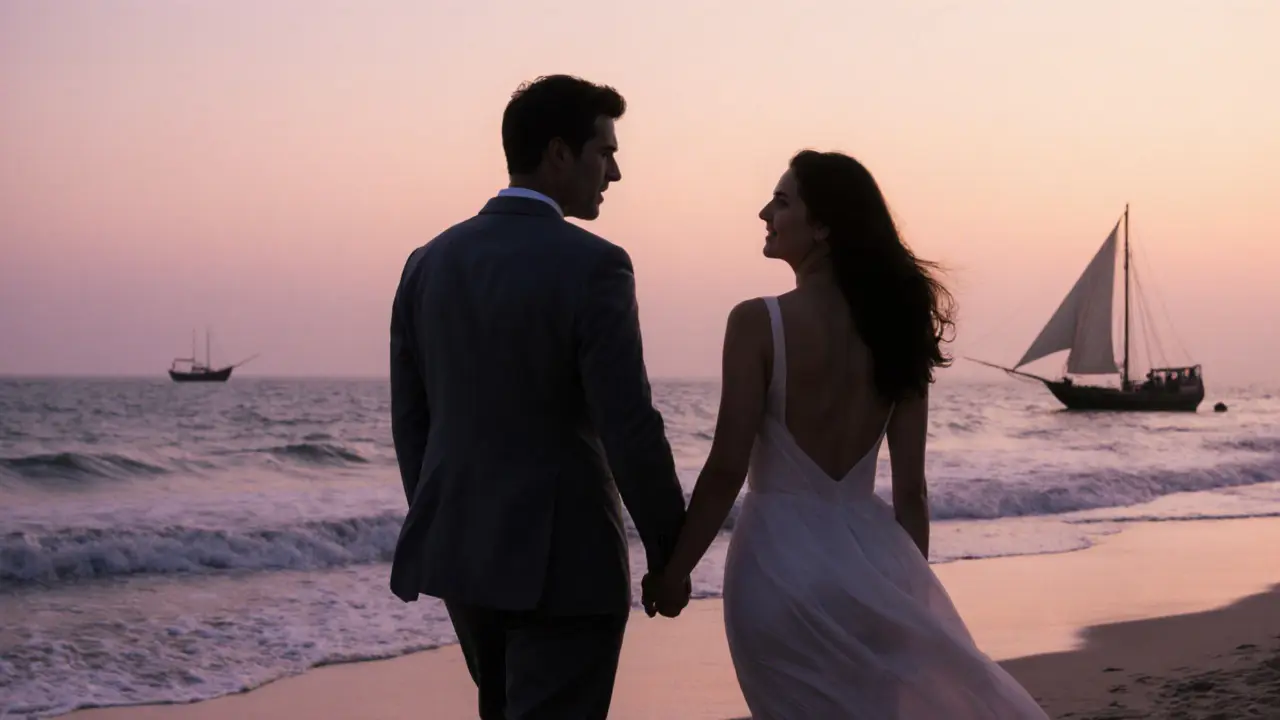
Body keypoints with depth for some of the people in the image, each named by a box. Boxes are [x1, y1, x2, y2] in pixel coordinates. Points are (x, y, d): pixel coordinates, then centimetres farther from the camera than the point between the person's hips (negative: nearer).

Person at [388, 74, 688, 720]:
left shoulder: (428, 263, 4)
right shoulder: (591, 266, -15)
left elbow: (409, 419, 9)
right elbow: (630, 430, -17)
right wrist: (669, 552, -6)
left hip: (461, 551, 7)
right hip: (562, 562, -6)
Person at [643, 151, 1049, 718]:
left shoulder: (759, 322, -12)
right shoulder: (895, 325, 4)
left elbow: (726, 470, -13)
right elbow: (910, 486, 5)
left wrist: (674, 569, -3)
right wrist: (912, 588, 14)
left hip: (780, 558, -4)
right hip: (868, 552, 4)